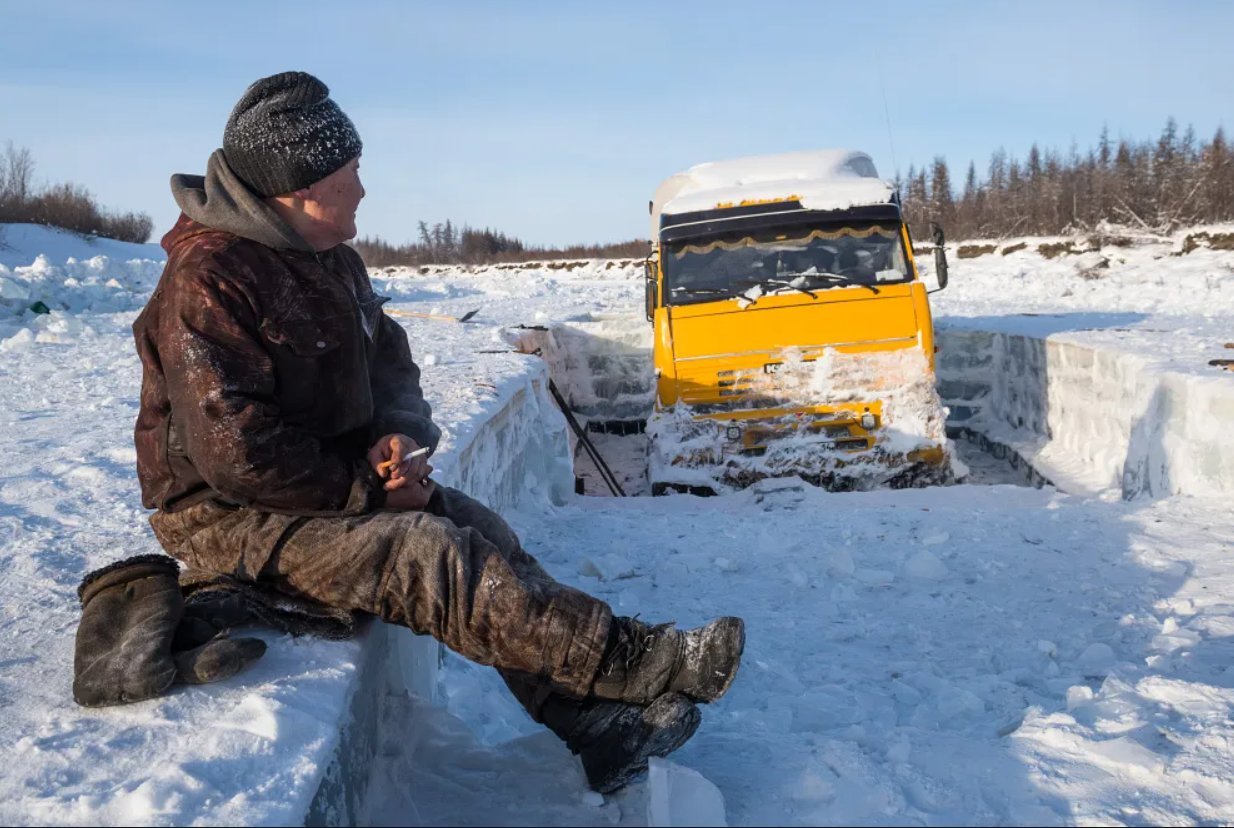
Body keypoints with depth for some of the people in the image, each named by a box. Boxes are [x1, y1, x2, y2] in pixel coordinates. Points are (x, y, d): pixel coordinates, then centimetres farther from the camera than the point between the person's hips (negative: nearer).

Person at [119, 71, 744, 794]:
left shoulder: (332, 260, 8)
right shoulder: (209, 283, -21)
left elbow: (389, 360, 16)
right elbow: (239, 452, -26)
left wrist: (399, 435, -6)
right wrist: (368, 491, -18)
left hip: (338, 481, 9)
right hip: (227, 514, -8)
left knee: (484, 533, -9)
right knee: (434, 558, -27)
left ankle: (595, 725, -11)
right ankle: (631, 662, -24)